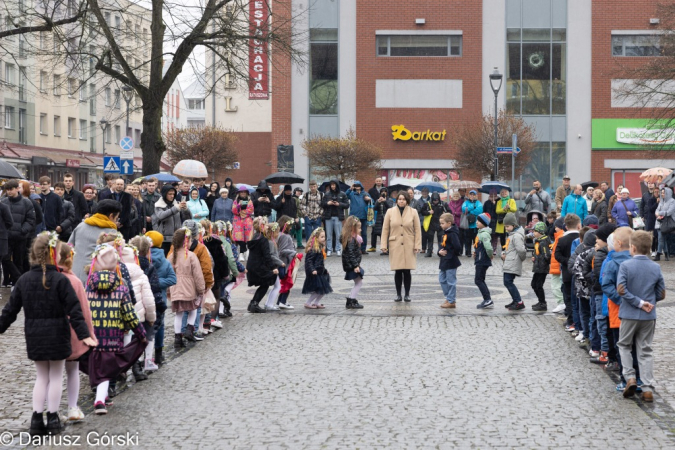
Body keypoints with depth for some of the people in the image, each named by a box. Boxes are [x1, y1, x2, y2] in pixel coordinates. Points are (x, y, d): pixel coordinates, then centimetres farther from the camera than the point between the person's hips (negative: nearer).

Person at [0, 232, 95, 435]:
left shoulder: (24, 280, 0)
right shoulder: (60, 280, -14)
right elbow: (74, 310, -17)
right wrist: (84, 334, -19)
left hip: (34, 338, 4)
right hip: (57, 336, -4)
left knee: (42, 376, 15)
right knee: (56, 376, 9)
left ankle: (37, 420, 9)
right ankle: (52, 419, 13)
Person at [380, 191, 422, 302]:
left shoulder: (413, 212, 4)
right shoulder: (390, 212, 5)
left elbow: (417, 230, 4)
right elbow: (385, 229, 6)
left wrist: (417, 245, -3)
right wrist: (384, 245, 0)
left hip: (409, 247, 0)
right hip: (395, 246, 1)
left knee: (407, 271, -2)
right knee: (398, 271, 1)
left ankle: (407, 294, 10)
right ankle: (398, 294, 12)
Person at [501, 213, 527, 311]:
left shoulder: (517, 236, -16)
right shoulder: (511, 235, 17)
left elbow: (521, 249, -23)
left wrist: (522, 258, -5)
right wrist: (504, 254, 8)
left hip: (513, 264, -10)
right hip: (509, 264, 10)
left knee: (508, 282, -12)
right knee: (508, 282, 14)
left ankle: (519, 303, -9)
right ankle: (516, 301, 24)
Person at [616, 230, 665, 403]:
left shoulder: (626, 265, -11)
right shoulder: (656, 268, -1)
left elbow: (621, 289, -20)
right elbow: (661, 294, 3)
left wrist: (639, 302, -13)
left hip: (629, 314, -3)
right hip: (649, 317, 3)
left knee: (624, 345, 18)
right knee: (645, 351, 9)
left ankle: (630, 377, 2)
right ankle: (648, 389, 5)